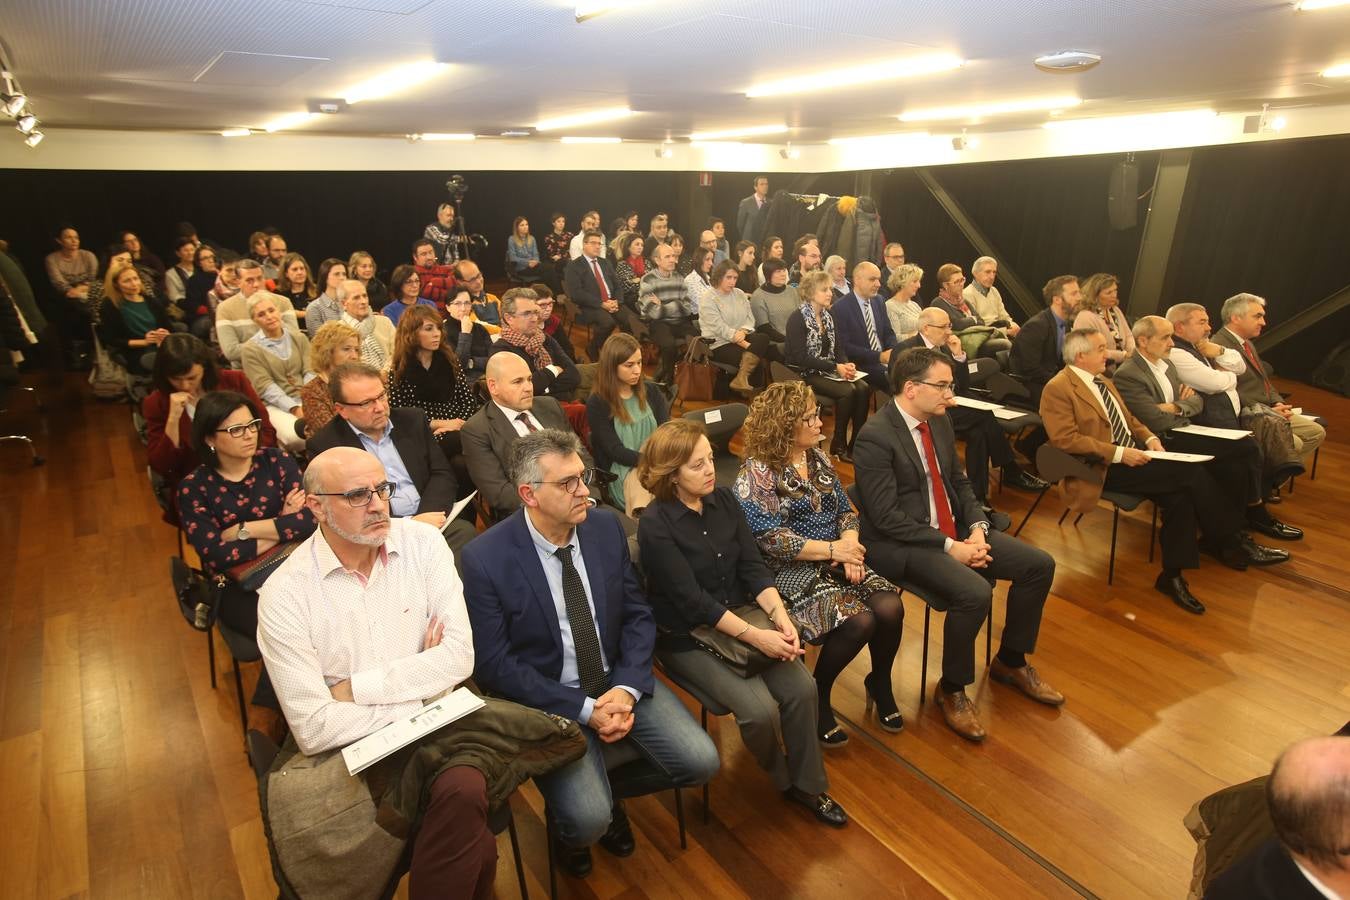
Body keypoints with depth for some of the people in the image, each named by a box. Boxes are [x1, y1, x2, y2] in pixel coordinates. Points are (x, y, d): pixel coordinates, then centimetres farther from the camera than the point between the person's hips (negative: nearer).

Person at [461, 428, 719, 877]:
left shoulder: (606, 526, -5)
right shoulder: (484, 557, -17)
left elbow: (638, 615, 2)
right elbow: (494, 665, -14)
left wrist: (627, 688, -14)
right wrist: (584, 709, -18)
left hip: (620, 681, 4)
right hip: (547, 699, -4)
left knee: (700, 761, -9)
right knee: (589, 819, -21)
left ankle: (611, 789, 20)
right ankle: (569, 825, 18)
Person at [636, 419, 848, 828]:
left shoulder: (724, 499, -2)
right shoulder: (655, 525, -19)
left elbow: (753, 566, -3)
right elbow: (692, 601, -22)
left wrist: (779, 616, -18)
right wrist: (755, 636, -26)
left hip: (740, 616, 5)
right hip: (686, 637, -5)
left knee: (802, 688, -13)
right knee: (760, 710, -20)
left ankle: (808, 785, 10)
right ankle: (783, 780, 14)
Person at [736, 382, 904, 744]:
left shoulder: (817, 457, 9)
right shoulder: (757, 473, -13)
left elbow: (845, 510, 11)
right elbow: (771, 539, -18)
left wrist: (850, 544, -11)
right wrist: (832, 550, -17)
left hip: (835, 560, 7)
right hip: (791, 571, -6)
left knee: (890, 607, -16)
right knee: (859, 621, -25)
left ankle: (880, 684, 15)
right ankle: (816, 697, 3)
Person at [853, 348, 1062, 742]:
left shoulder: (939, 421, 6)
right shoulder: (875, 437, -20)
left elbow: (959, 482, 14)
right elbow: (886, 517, -22)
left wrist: (977, 527, -4)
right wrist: (950, 546, -21)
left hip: (955, 529, 9)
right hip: (903, 545, -9)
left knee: (1040, 565, 2)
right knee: (975, 594, -29)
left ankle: (1010, 662, 23)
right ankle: (951, 690, -2)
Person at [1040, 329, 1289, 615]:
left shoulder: (1103, 382, 19)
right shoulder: (1058, 389, -10)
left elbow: (1128, 419, 27)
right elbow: (1066, 438, -19)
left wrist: (1149, 438, 6)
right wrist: (1119, 453, -22)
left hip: (1129, 457, 9)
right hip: (1103, 468, -9)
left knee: (1179, 494, -16)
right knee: (1190, 473, -18)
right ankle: (1233, 543, -2)